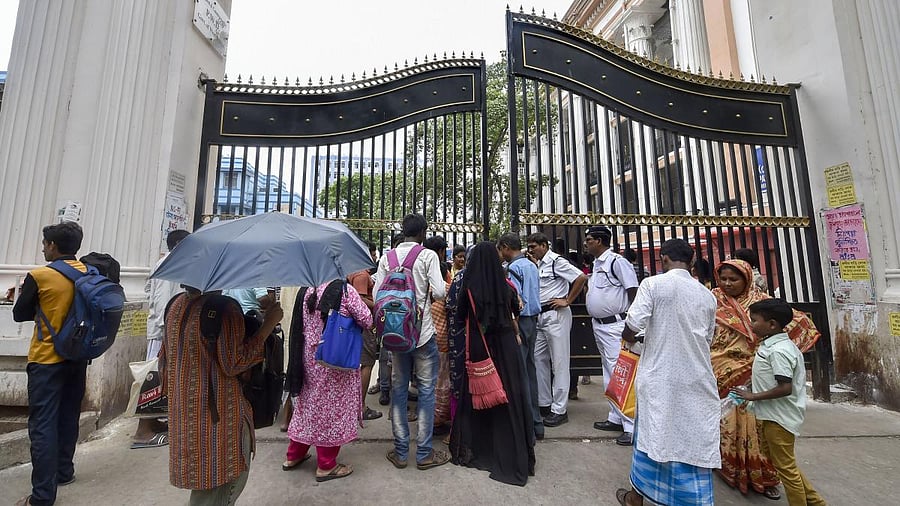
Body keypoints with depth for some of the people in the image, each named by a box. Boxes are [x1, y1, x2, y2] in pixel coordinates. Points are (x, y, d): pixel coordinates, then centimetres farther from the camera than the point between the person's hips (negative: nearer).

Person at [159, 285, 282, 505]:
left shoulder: (177, 304, 3)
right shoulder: (225, 309, -22)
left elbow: (164, 356, 12)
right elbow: (233, 364, -20)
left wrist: (171, 387, 26)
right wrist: (269, 324, -20)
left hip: (184, 408, 9)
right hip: (218, 411, -8)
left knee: (201, 475, 24)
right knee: (226, 477, 8)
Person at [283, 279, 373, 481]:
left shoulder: (307, 291, 2)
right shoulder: (344, 289, -17)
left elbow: (300, 326, 12)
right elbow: (366, 320, -15)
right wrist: (349, 320, 2)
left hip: (309, 356, 6)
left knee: (308, 403, 21)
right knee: (332, 406, 7)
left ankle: (294, 456, 36)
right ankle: (326, 466, 21)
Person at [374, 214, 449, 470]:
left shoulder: (387, 258, 2)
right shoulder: (428, 255, -8)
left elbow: (377, 295, 0)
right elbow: (439, 292, -16)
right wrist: (444, 284, 5)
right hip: (423, 331, -3)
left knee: (398, 388, 13)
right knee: (426, 389, 8)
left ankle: (400, 452, 23)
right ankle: (424, 453, 17)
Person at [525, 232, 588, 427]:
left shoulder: (557, 261, -10)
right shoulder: (538, 264, 15)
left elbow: (581, 277, -17)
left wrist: (567, 301, -14)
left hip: (556, 316, -9)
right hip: (539, 316, 9)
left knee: (559, 362, -1)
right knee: (539, 360, 12)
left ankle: (559, 410, 8)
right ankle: (544, 403, 25)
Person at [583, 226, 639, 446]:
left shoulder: (617, 262, -14)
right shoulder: (597, 264, 14)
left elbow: (633, 292, -16)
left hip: (615, 325, -10)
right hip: (599, 325, 10)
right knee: (609, 373, 17)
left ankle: (632, 426, 5)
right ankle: (616, 418, 30)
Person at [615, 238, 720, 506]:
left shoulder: (653, 284, -10)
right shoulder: (707, 295, 6)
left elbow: (632, 325, -18)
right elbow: (707, 339, 13)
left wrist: (629, 337, 3)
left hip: (660, 376, -3)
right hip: (697, 379, 3)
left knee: (651, 431, 13)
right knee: (695, 438, 11)